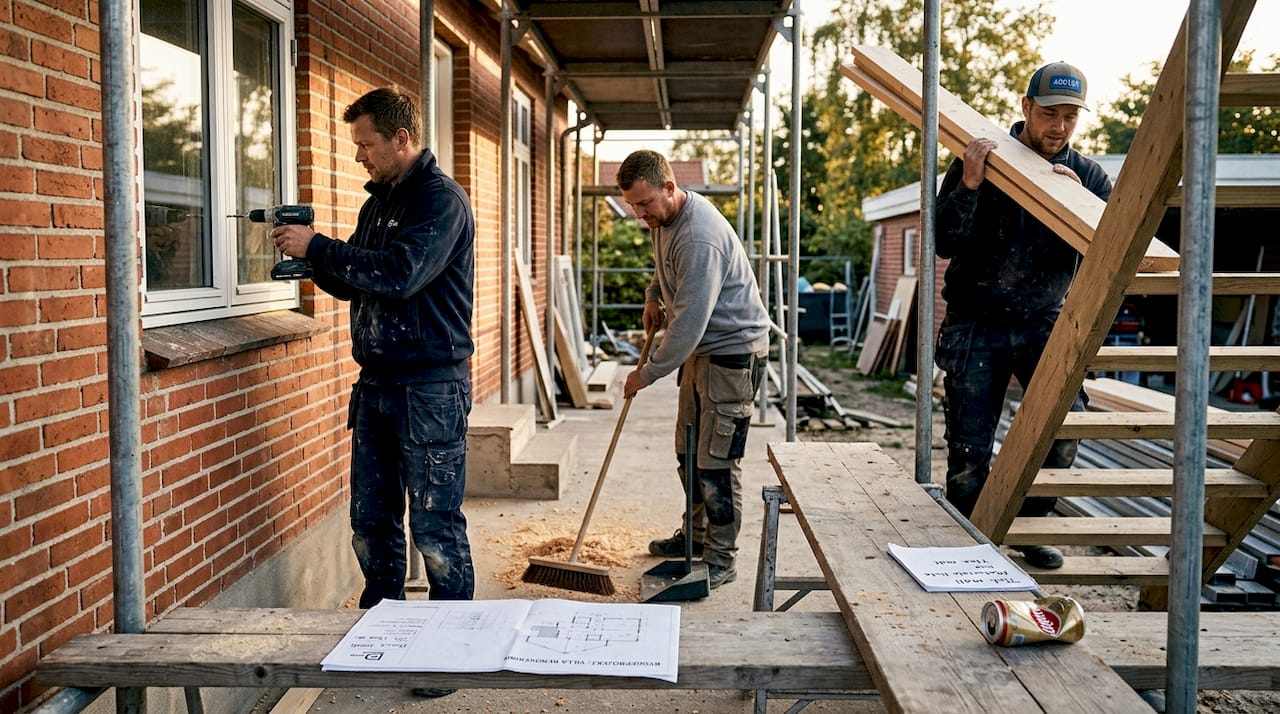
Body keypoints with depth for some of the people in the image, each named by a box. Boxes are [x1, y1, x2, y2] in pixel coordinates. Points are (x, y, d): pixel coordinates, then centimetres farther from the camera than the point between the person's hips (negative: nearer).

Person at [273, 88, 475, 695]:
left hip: (430, 387, -8)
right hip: (376, 382, 8)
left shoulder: (441, 199, -10)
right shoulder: (378, 202, 15)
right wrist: (311, 256, 1)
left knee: (435, 526, -1)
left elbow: (399, 274, -24)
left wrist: (318, 247, -17)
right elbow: (355, 285, 20)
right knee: (371, 520, 13)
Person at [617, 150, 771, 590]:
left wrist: (648, 374, -20)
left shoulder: (699, 239, -29)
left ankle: (720, 559, 5)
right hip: (701, 346, 10)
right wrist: (654, 296, 9)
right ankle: (696, 535, 33)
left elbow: (689, 323, -29)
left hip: (733, 350, -10)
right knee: (689, 451, 18)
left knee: (717, 461, -7)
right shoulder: (664, 217, 2)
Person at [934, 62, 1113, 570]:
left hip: (1044, 323, 2)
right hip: (977, 324, -2)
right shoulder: (981, 160, -6)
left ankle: (1031, 521, 5)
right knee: (969, 453, -2)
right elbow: (945, 244, -13)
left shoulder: (1088, 176, 3)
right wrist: (968, 185, -27)